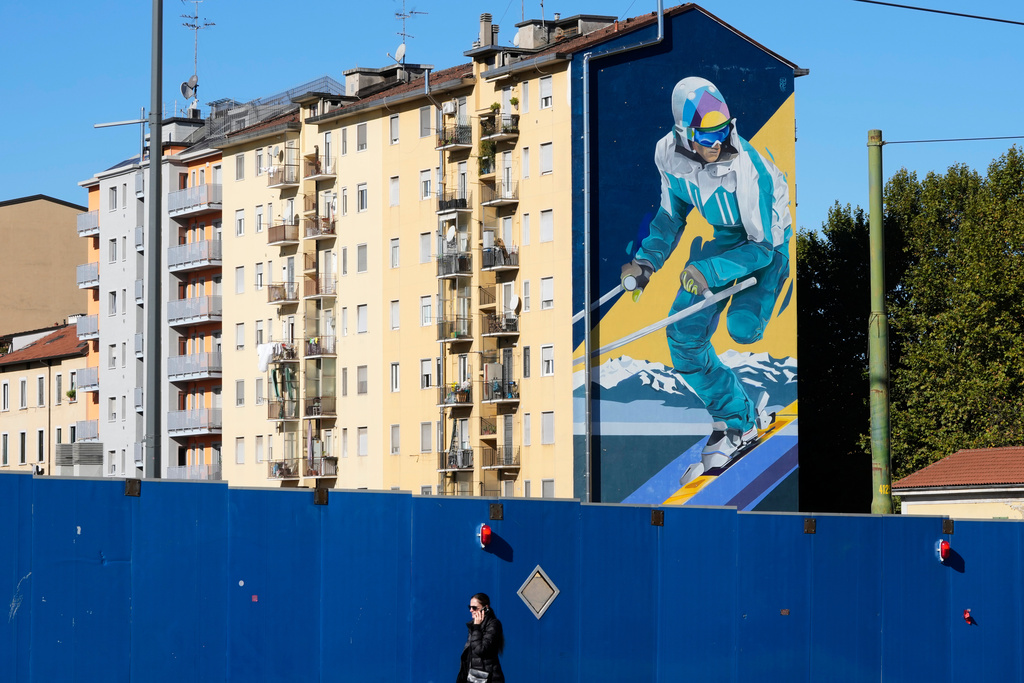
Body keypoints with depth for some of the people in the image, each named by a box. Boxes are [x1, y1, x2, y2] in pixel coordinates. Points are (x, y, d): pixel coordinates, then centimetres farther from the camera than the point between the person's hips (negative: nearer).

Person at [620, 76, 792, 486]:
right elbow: (673, 212, 3)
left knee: (742, 328, -29)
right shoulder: (669, 154, -17)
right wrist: (647, 261, -4)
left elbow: (762, 248, -28)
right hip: (721, 235, 6)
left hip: (767, 241, -6)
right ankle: (735, 422, 10)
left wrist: (710, 271, -36)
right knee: (685, 336, -4)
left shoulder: (748, 169, -35)